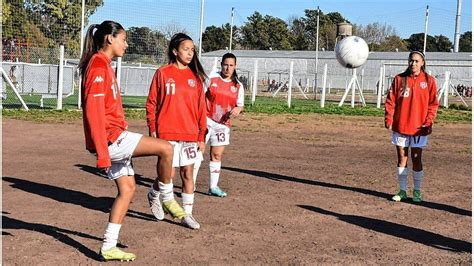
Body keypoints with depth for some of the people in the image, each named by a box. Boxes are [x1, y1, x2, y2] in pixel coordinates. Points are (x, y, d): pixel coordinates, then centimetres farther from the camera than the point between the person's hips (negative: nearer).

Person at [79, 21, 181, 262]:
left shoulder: (103, 65, 18)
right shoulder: (98, 66, -13)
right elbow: (93, 112, -21)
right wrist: (102, 154, -24)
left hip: (114, 138, 10)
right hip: (110, 139, -10)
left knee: (127, 188, 11)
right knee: (165, 148, -13)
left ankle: (109, 247, 14)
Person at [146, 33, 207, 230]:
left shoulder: (195, 76, 8)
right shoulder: (163, 73, -2)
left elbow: (201, 106, 9)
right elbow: (151, 103, 0)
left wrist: (202, 135, 6)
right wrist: (153, 130, -6)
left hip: (190, 134, 3)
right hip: (167, 133, -3)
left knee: (187, 173, 6)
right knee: (168, 173, -1)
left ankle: (187, 214, 17)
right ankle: (154, 195, 31)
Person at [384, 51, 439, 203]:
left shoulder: (428, 81, 1)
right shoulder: (399, 79, 3)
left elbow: (433, 103, 1)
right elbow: (391, 101, 1)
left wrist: (429, 121, -10)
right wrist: (389, 119, -8)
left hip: (419, 127, -1)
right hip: (400, 126, 1)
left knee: (416, 159, 3)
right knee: (402, 158, 7)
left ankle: (417, 191, 16)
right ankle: (402, 191, 17)